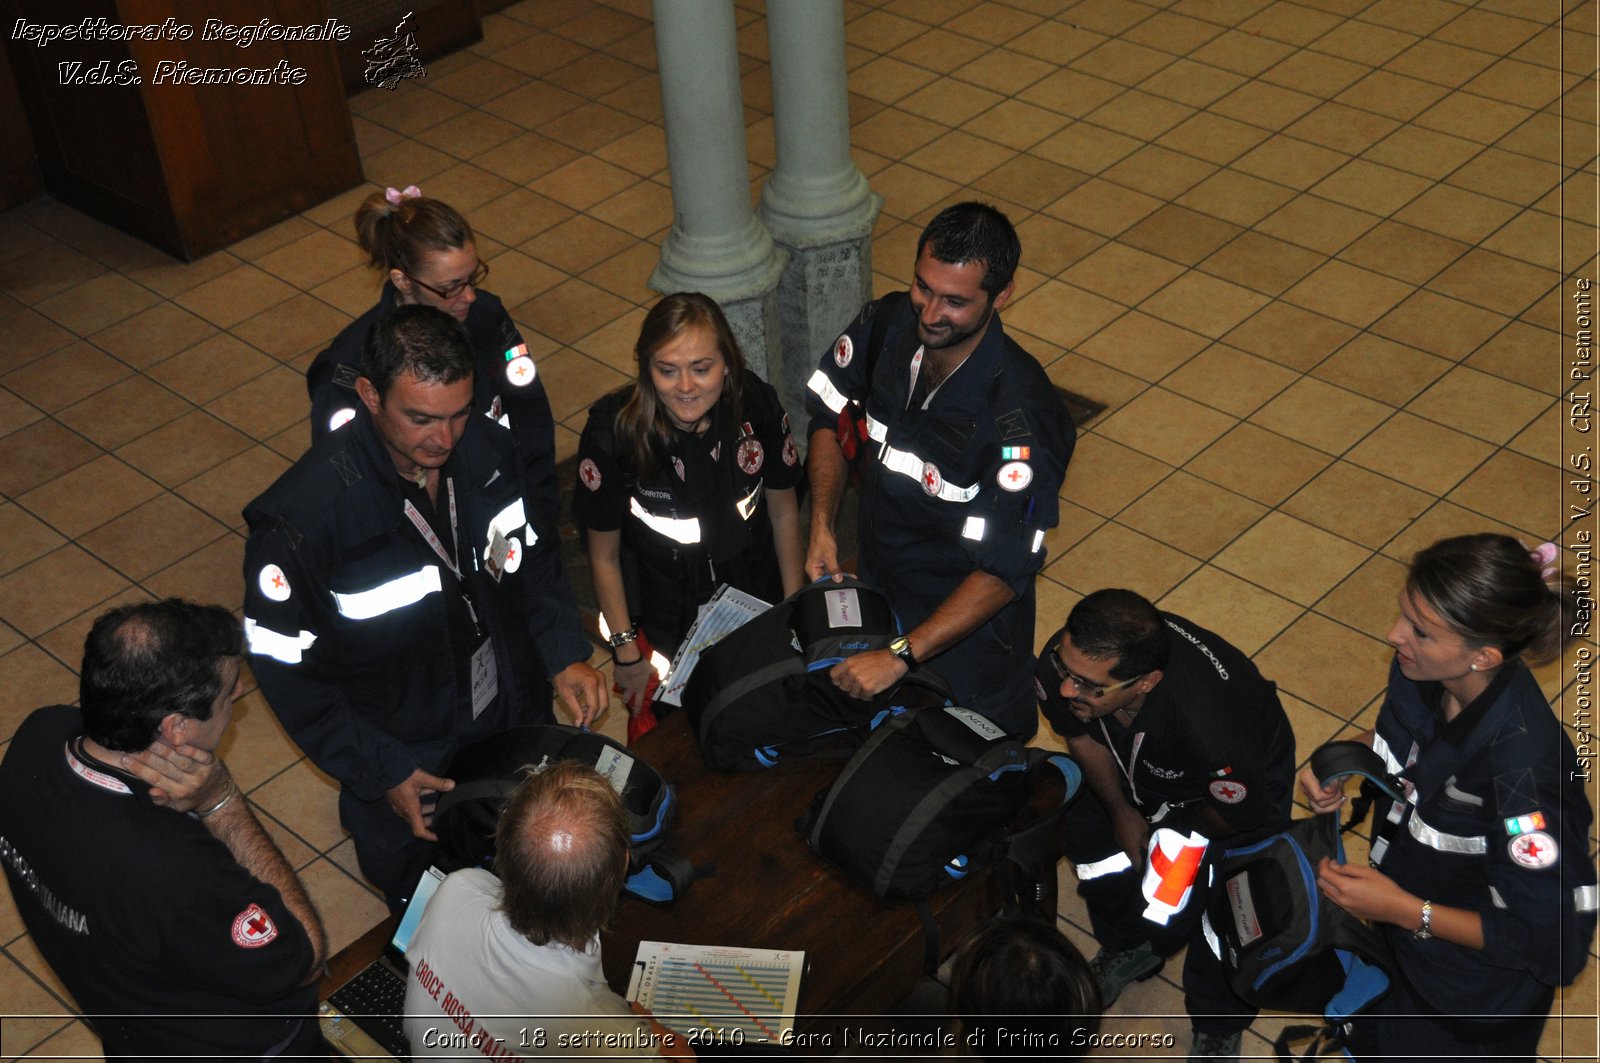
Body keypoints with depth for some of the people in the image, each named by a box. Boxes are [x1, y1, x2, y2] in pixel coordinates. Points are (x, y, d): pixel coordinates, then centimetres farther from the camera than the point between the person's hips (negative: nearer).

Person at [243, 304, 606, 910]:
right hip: (406, 762, -5)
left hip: (518, 723, 5)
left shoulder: (486, 447, -14)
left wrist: (564, 654, -9)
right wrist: (381, 771, -17)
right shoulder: (303, 515, -30)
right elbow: (284, 665, -19)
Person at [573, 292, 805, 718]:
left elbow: (783, 512, -3)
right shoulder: (612, 431, -26)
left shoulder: (757, 405, -20)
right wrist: (627, 653, -7)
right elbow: (604, 557, -13)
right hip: (663, 627, -2)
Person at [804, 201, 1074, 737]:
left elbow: (1003, 573, -33)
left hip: (966, 620, -6)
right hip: (875, 588, 6)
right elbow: (832, 419, 2)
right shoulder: (885, 324, -17)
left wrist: (899, 657, -37)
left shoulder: (1022, 416, -35)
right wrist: (821, 527, -11)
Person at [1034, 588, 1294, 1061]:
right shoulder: (1067, 660, -35)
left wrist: (1179, 835, -4)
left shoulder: (1213, 731, -49)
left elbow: (1240, 817, -24)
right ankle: (1128, 946, 43)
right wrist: (1121, 810, 3)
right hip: (1136, 758, 5)